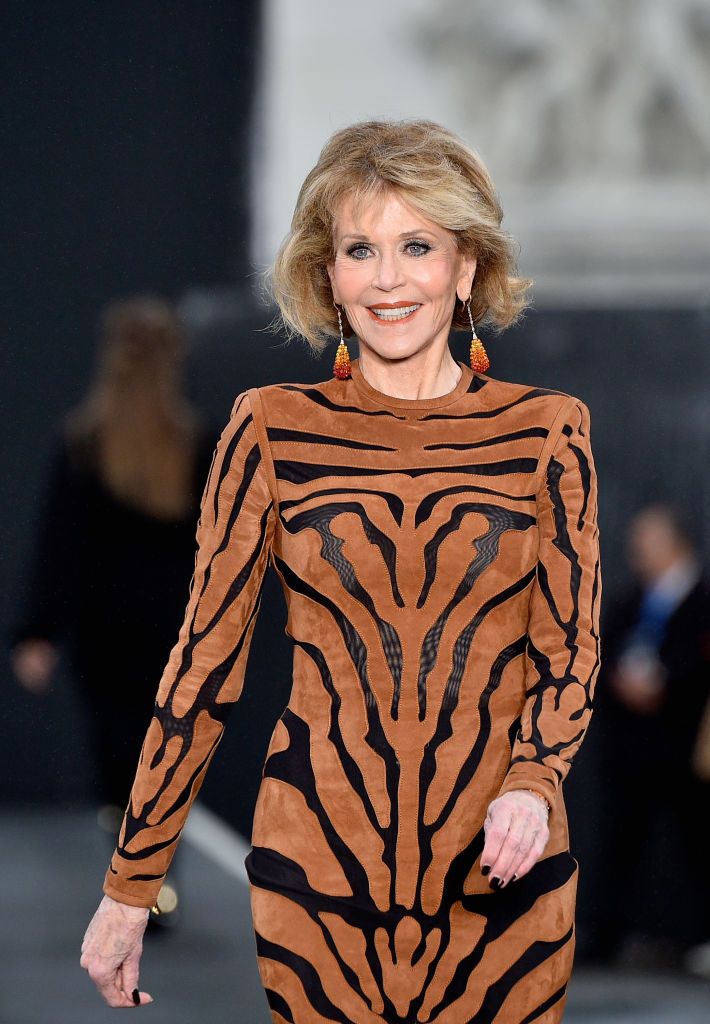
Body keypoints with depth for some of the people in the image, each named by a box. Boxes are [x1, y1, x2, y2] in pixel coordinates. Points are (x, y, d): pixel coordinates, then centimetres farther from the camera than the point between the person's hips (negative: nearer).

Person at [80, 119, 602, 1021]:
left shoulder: (545, 430, 1)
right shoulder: (271, 428, 0)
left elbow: (569, 649, 4)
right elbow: (205, 659, 2)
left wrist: (533, 784, -16)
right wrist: (129, 886, 1)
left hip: (501, 870, 0)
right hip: (318, 862, 0)